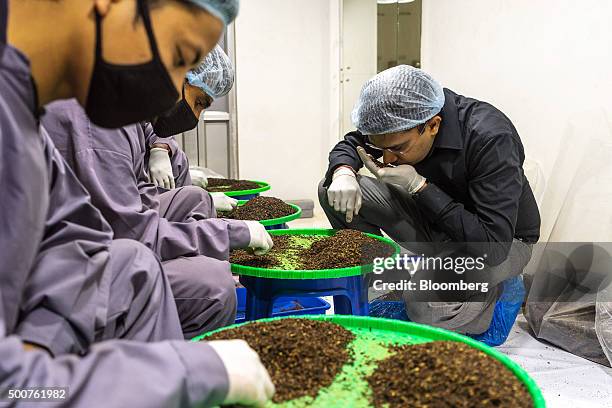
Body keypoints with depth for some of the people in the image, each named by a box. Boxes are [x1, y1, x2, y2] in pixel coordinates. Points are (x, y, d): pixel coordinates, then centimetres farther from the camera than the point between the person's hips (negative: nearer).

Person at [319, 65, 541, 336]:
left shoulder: (491, 138, -33)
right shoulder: (399, 121, -16)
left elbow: (493, 246, -38)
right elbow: (349, 144, 2)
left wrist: (418, 186, -37)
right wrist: (343, 173, -23)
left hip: (506, 241, -5)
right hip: (434, 220, 6)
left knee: (424, 306, -39)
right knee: (332, 190, -13)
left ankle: (485, 290, -4)